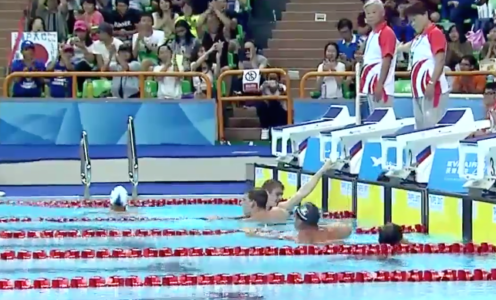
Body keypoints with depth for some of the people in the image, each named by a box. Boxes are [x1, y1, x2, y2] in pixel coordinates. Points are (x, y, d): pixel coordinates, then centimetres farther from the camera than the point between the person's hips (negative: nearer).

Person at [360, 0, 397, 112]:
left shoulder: (387, 32, -10)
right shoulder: (371, 34, 17)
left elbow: (387, 60, -17)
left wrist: (380, 85, -21)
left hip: (381, 86, -9)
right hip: (371, 85, 9)